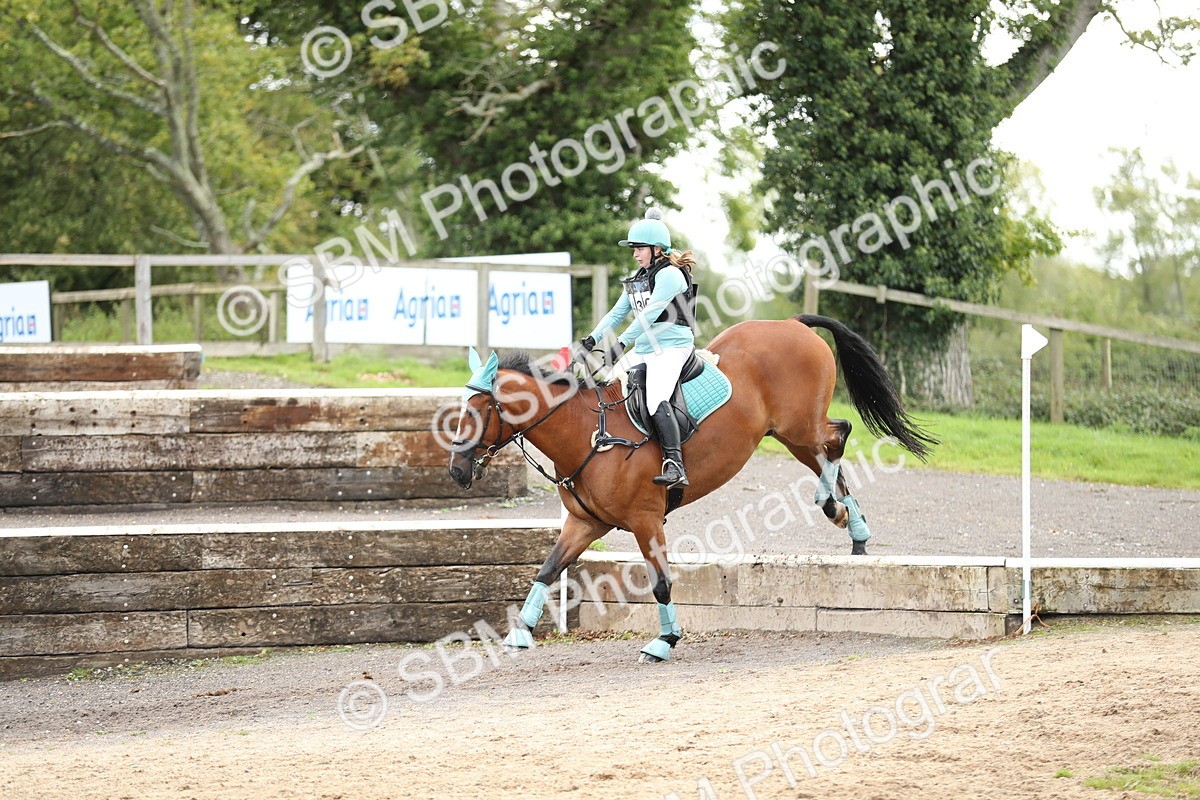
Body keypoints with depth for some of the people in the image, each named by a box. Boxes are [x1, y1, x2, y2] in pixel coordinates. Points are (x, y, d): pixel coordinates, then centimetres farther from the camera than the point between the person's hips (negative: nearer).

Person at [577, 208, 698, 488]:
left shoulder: (670, 275, -10)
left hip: (671, 347, -10)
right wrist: (592, 340, 5)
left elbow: (648, 315, -18)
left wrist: (620, 344, -22)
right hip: (642, 350, 10)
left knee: (656, 400, -29)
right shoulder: (638, 278, 18)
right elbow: (617, 313, 17)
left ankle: (675, 467, -39)